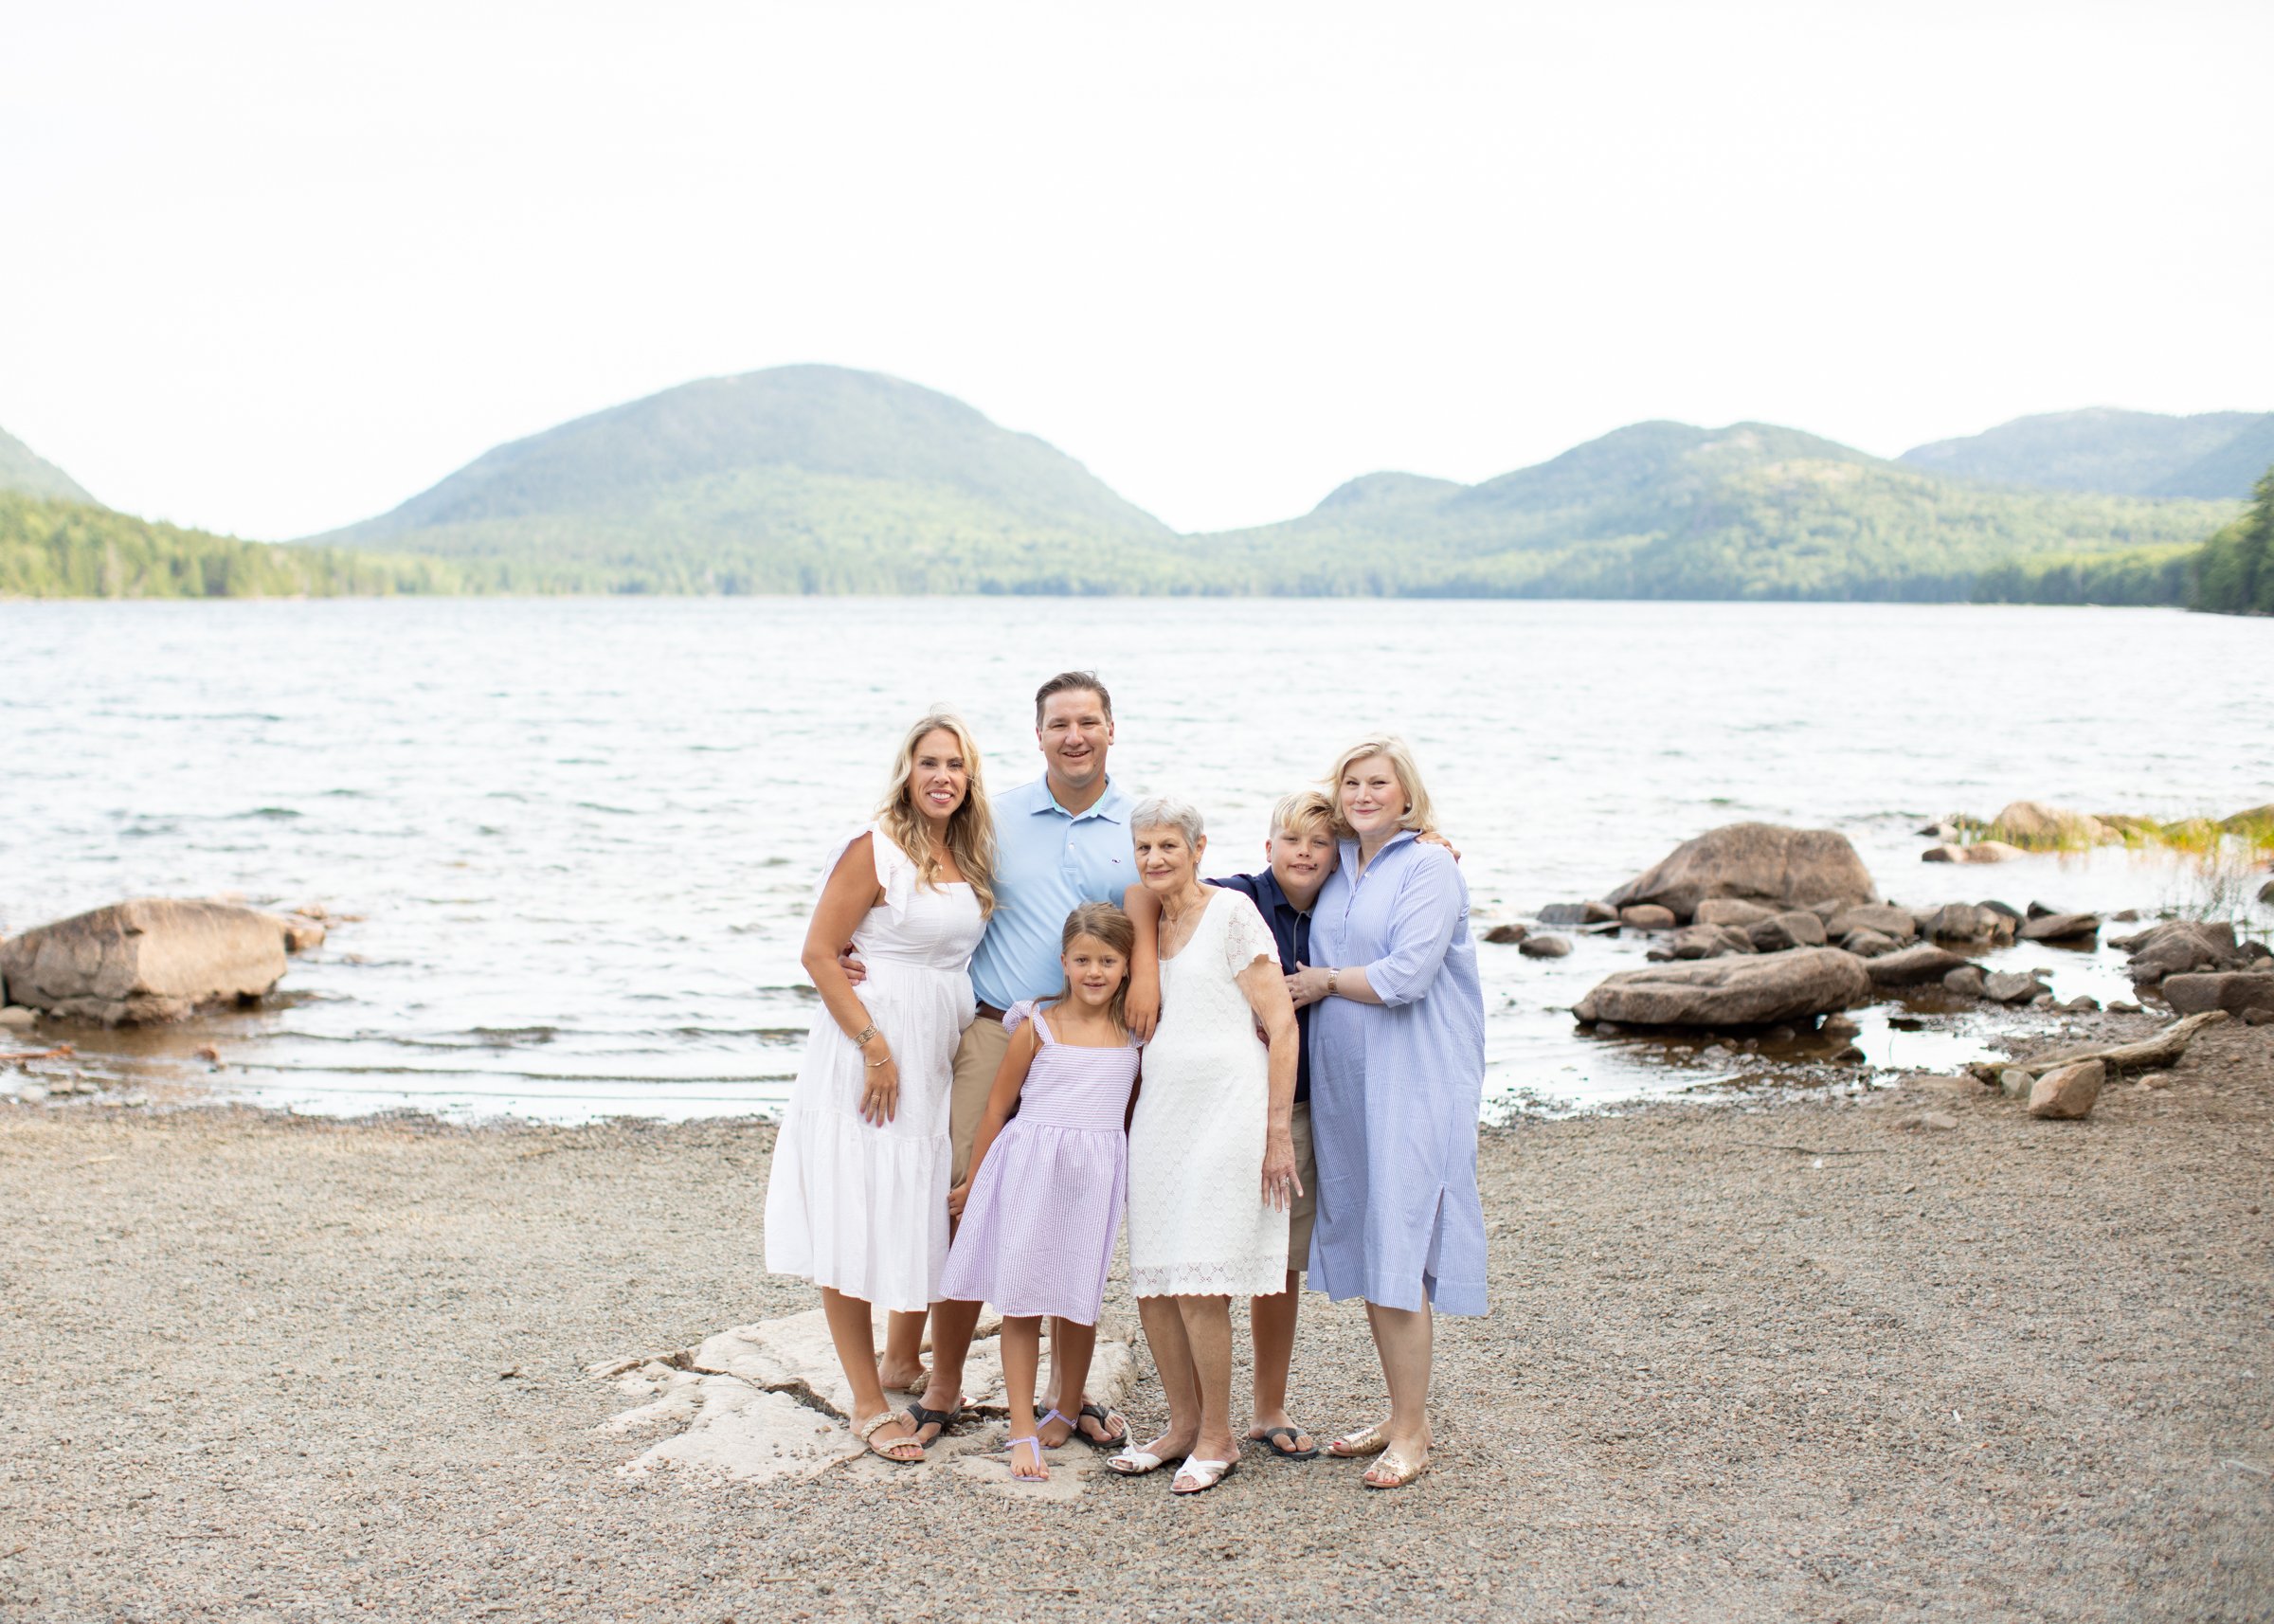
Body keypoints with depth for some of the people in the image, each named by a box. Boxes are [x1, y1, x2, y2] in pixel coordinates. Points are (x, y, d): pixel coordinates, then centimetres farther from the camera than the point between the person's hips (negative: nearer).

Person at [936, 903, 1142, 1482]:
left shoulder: (1133, 1032, 4)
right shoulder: (1037, 1027, -4)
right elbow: (998, 1106, 2)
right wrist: (973, 1181, 7)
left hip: (1096, 1174, 3)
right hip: (1031, 1170, -3)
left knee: (1080, 1298, 12)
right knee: (1022, 1299, -1)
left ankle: (1070, 1408, 33)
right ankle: (1023, 1432, 4)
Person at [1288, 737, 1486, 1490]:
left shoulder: (1429, 867, -8)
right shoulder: (1337, 869, 14)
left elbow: (1406, 975, -17)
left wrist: (1327, 982, -6)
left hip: (1413, 1085, -7)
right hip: (1343, 1085, 7)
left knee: (1398, 1254, -8)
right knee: (1363, 1250, 10)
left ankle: (1412, 1433, 0)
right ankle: (1399, 1413, 21)